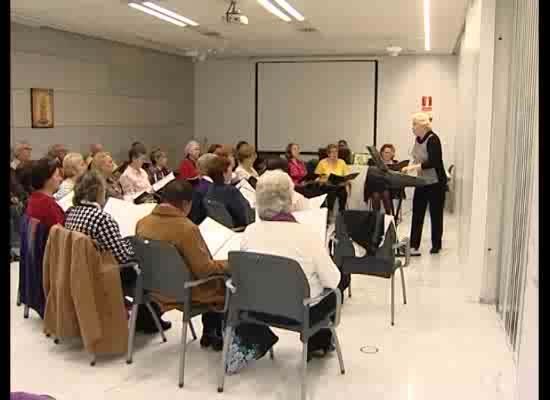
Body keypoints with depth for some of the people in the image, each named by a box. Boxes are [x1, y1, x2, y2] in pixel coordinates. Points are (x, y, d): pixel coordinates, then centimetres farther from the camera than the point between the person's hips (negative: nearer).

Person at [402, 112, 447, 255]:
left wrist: (415, 167, -30)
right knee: (417, 214, 1)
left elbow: (433, 162, -27)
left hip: (436, 183, -8)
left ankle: (436, 245, 21)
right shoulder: (418, 139, 6)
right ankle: (414, 246, 1)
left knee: (435, 214, 6)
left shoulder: (433, 140, -18)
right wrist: (410, 167, -1)